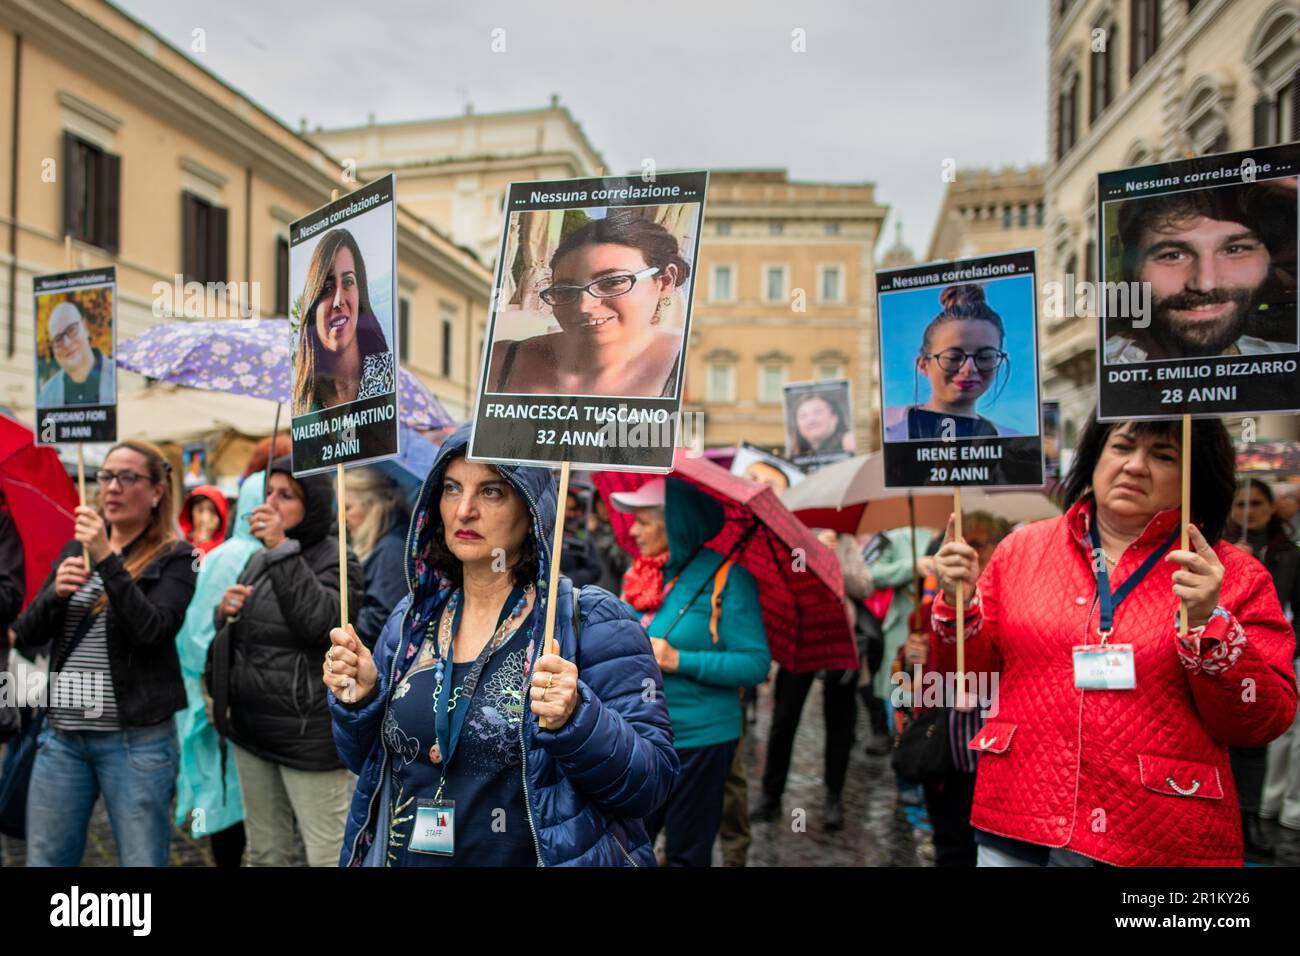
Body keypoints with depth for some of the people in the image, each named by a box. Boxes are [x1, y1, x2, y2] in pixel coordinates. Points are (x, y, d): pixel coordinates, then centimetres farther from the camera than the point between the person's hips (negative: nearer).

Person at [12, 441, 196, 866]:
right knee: (44, 859, 9)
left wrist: (107, 559, -22)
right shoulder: (76, 549, 13)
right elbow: (26, 636, 8)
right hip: (61, 735, 5)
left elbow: (153, 629, -18)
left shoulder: (173, 558, -3)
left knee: (142, 860, 1)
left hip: (136, 738, -5)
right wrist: (56, 592, -11)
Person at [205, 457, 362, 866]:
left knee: (328, 856, -5)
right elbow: (235, 636, 22)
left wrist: (283, 549, -26)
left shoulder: (335, 561, -8)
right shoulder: (259, 559, 12)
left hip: (310, 735, -7)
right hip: (251, 728, 7)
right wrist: (225, 613, -1)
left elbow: (322, 623, -27)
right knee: (265, 854, 17)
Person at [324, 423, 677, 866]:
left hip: (549, 853, -4)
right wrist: (360, 701, -10)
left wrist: (574, 721, -33)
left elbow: (652, 780, -17)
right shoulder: (411, 621, 0)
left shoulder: (593, 622, -15)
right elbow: (369, 763, 8)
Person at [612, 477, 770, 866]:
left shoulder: (725, 579, -12)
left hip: (699, 740, -6)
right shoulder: (638, 576, 8)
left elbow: (755, 664, -17)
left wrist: (680, 661, -22)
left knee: (686, 854, 9)